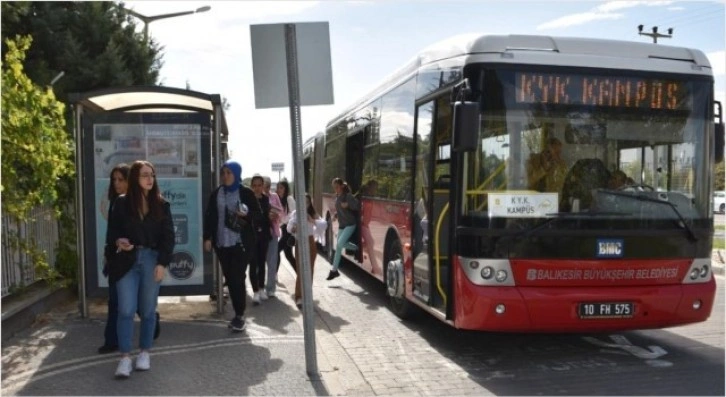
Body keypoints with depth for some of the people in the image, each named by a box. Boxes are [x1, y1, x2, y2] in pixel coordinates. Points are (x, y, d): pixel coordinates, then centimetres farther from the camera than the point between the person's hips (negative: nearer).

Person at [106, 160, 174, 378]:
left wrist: (162, 263, -7)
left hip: (151, 260, 1)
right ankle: (125, 357, 2)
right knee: (126, 310, -5)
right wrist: (118, 242, -15)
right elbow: (113, 230, 8)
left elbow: (168, 236, 2)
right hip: (127, 261, -1)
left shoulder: (161, 204, 4)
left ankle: (144, 352, 21)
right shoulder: (121, 203, 3)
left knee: (148, 310, 8)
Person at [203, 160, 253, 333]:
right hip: (221, 243, 4)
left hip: (241, 243, -4)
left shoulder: (246, 193, -1)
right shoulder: (216, 194, 10)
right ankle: (238, 313, 16)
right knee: (229, 279, 6)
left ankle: (240, 316, 3)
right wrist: (207, 238, 2)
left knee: (237, 278, -6)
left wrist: (246, 214, -20)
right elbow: (209, 217, 10)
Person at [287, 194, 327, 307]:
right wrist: (292, 229, -32)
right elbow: (289, 228, -10)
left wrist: (313, 221, -24)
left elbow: (324, 224, -9)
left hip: (311, 243, 3)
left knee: (309, 270, 8)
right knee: (301, 270, -8)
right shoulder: (295, 213, -2)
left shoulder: (313, 214, 4)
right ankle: (299, 297, -6)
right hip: (300, 243, -3)